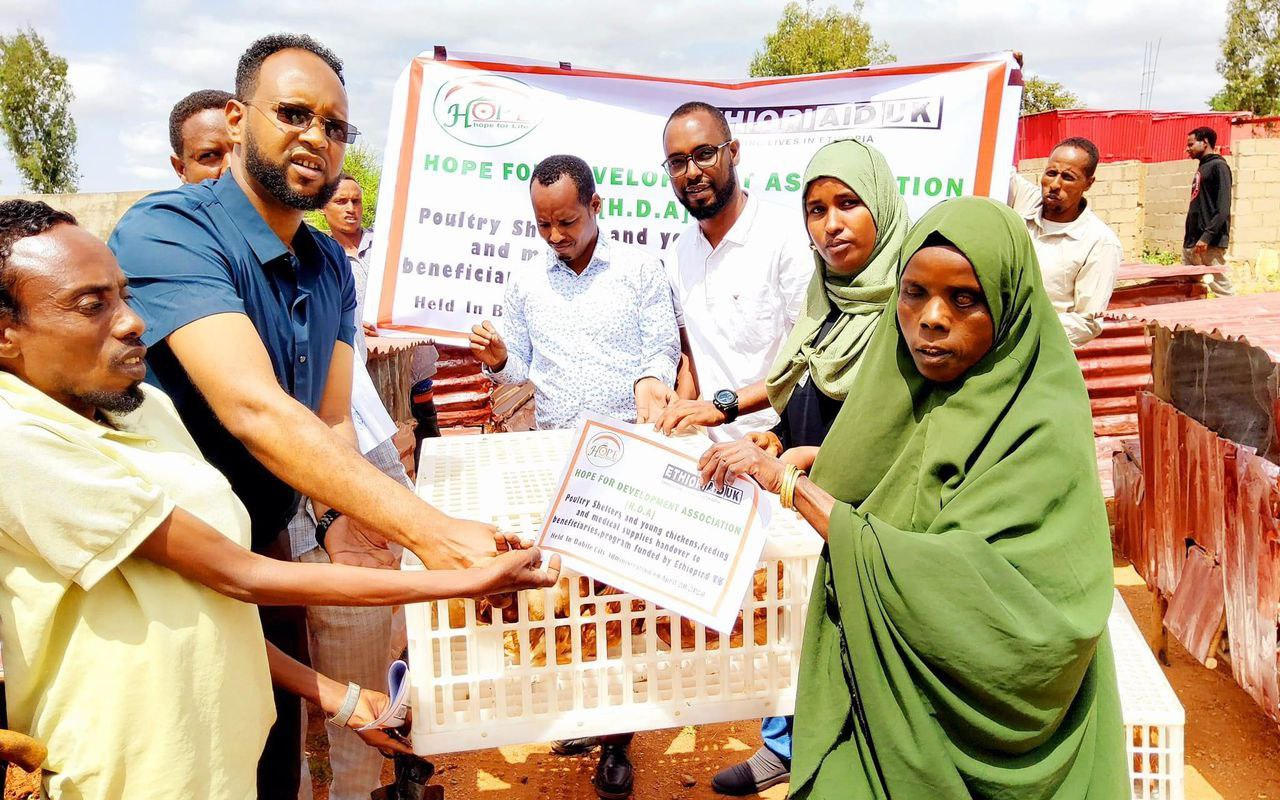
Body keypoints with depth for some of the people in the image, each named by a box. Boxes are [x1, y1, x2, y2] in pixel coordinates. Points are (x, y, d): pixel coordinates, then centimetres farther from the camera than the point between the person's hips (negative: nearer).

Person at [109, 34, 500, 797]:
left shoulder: (332, 266, 3)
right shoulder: (168, 231, -23)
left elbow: (332, 423, -3)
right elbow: (254, 411, -36)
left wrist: (340, 516, -25)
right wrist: (430, 530, -43)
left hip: (267, 554, 7)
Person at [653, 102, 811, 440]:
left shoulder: (785, 234, -8)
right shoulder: (681, 251, 13)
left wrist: (723, 405, -18)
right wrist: (683, 407, 1)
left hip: (776, 439, -5)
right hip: (708, 442, 5)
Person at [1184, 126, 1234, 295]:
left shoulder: (1218, 166, -6)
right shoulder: (1202, 168, 19)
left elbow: (1223, 209, -15)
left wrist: (1206, 237, -21)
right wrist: (1189, 238, 15)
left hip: (1211, 243, -9)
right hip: (1192, 242, 9)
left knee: (1221, 287, -8)